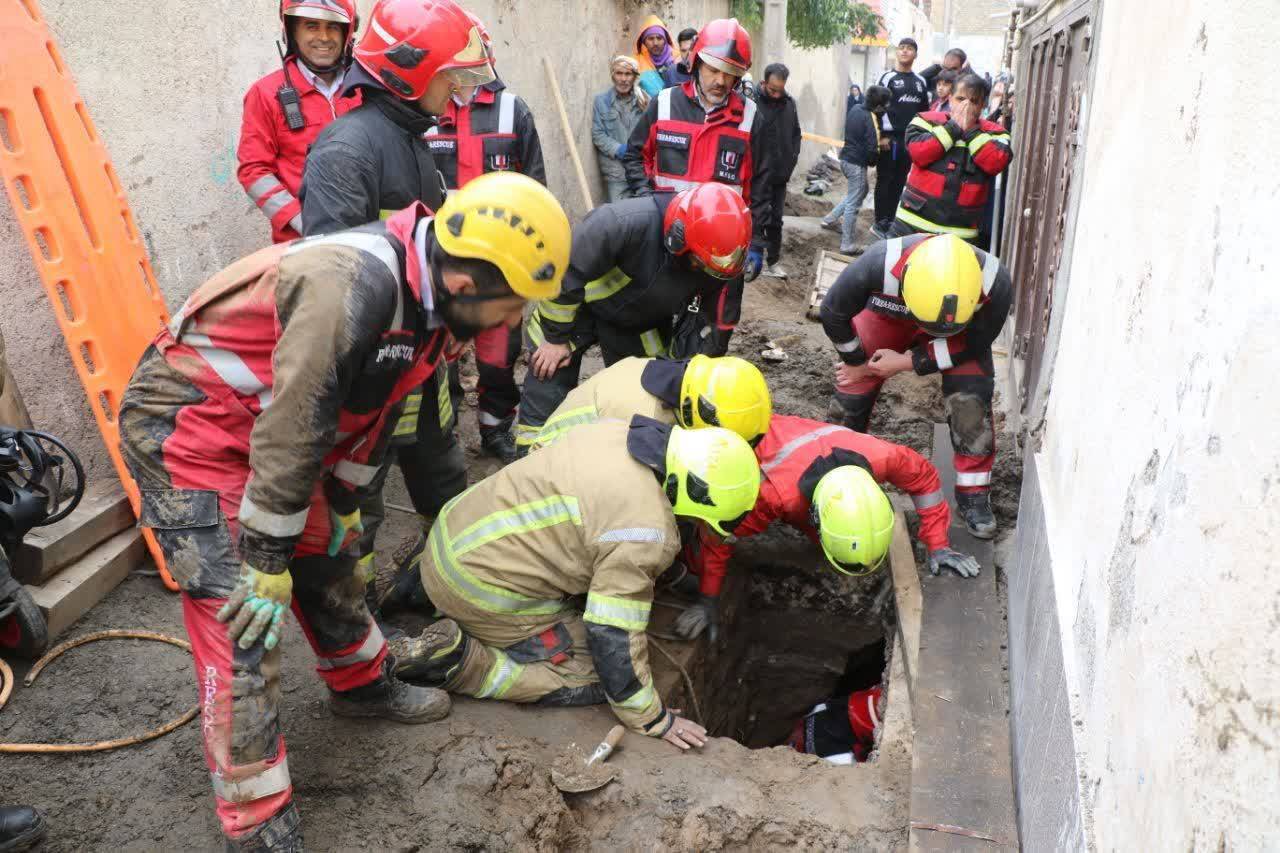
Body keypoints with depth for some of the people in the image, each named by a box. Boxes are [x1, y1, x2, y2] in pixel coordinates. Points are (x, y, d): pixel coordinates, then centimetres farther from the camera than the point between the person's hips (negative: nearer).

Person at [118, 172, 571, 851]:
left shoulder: (426, 300, -3)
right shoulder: (353, 285, -33)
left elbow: (373, 410, 9)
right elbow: (292, 429, -29)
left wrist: (343, 508, 17)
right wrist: (266, 565, -20)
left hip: (264, 424, 9)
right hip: (185, 425, -9)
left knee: (328, 561, 20)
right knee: (242, 624, -10)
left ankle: (362, 685, 45)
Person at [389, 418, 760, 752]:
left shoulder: (621, 433, -1)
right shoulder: (645, 534, -25)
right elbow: (615, 638, -19)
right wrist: (653, 720, -5)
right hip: (479, 584, -9)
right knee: (596, 679, -1)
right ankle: (454, 660, -10)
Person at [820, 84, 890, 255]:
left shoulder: (855, 109, 4)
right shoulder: (871, 119, -19)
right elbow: (872, 148, -21)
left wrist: (879, 139, 7)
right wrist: (873, 162, 0)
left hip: (846, 158, 8)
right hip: (857, 163, -8)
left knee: (860, 192, 26)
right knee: (853, 204, -1)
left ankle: (830, 219, 26)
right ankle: (848, 245, 5)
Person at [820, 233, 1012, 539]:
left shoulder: (995, 284, -40)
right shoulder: (878, 265, -44)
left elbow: (972, 345, -21)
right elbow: (833, 314, -23)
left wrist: (906, 362, -26)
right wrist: (858, 361, -9)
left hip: (964, 327, 0)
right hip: (887, 313, 0)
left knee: (972, 400, -17)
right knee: (854, 394, -2)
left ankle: (973, 494, 0)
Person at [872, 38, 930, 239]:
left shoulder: (920, 81, 14)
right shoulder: (888, 77, -1)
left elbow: (925, 111, 19)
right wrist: (882, 136, -14)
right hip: (890, 139, -5)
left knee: (900, 181, 8)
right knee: (885, 180, -2)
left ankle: (890, 221, 16)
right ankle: (880, 223, 3)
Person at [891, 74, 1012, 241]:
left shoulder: (993, 133, 6)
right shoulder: (928, 120, 3)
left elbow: (996, 163, -13)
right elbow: (918, 153, -14)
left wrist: (970, 130, -10)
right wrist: (954, 126, -10)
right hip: (912, 225, -1)